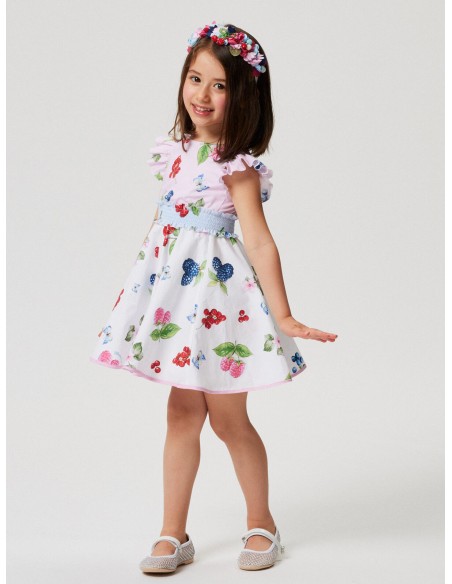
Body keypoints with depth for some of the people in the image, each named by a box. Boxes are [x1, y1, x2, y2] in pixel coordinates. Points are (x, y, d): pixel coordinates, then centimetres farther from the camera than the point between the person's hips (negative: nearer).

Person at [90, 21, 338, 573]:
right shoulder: (176, 148, 6)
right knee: (182, 413, 9)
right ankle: (174, 535, 17)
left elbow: (260, 242, -17)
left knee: (228, 418, 4)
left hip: (217, 288, -6)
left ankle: (261, 525, 24)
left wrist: (282, 316, -19)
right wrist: (144, 278, 24)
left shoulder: (237, 166, -14)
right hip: (174, 286, 6)